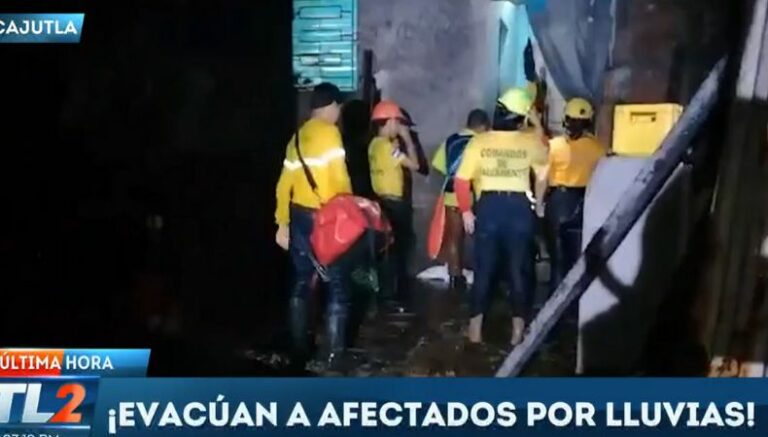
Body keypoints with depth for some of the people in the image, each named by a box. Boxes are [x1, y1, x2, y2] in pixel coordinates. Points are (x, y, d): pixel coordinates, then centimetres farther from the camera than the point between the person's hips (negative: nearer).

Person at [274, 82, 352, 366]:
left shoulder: (298, 136, 13)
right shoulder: (330, 132, -9)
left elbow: (285, 183, 13)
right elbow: (339, 179, -15)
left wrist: (282, 222, 17)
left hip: (299, 216, 7)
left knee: (302, 280, 14)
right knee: (336, 282, 4)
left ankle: (300, 345, 19)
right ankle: (335, 348, 7)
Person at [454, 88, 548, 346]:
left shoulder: (479, 142, -3)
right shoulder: (530, 141, 0)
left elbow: (461, 180, -8)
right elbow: (543, 154, 24)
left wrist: (466, 211, 2)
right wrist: (536, 123, 28)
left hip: (489, 206, 0)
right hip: (519, 207, 0)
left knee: (484, 268, 9)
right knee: (518, 270, 9)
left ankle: (476, 327, 14)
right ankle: (518, 328, 13)